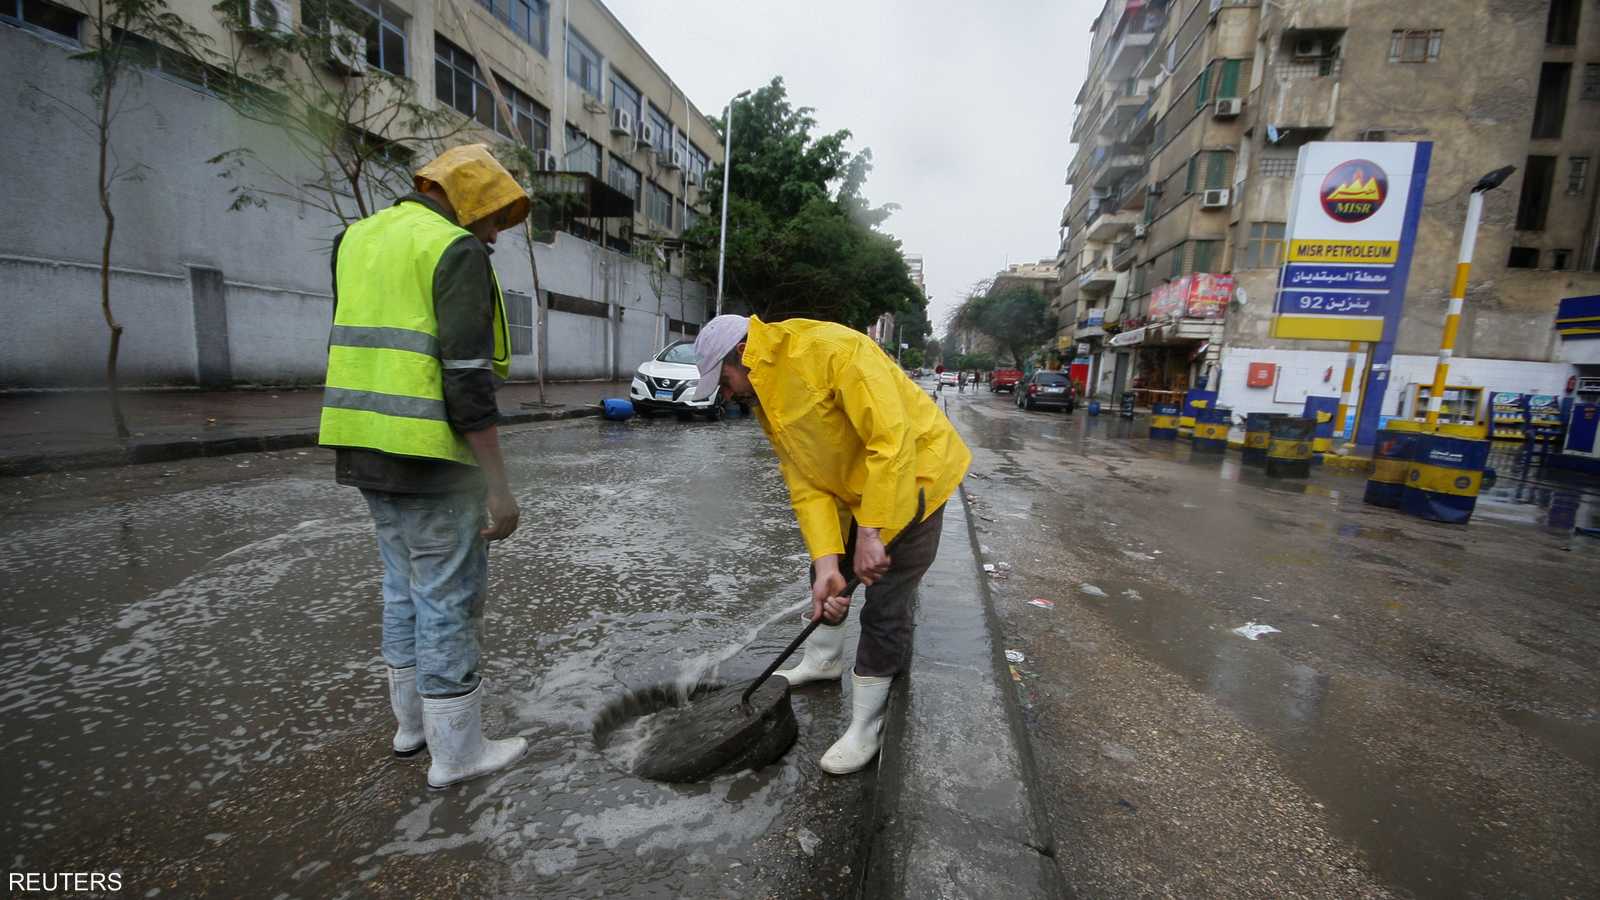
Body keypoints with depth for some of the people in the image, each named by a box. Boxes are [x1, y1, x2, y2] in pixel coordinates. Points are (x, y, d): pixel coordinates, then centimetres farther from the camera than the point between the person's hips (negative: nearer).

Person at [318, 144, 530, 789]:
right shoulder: (457, 251, -11)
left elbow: (362, 344, 17)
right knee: (448, 598, 2)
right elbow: (467, 377, -19)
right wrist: (498, 486, -17)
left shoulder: (355, 239, 16)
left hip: (363, 448, 9)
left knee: (405, 586, 20)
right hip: (431, 455, -9)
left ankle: (413, 720, 34)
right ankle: (456, 750, 15)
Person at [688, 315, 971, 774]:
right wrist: (827, 563, -18)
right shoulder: (766, 400, -1)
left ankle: (865, 730, 12)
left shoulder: (831, 349, -29)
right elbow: (806, 486, -7)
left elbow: (892, 439, -34)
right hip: (854, 486, 9)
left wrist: (870, 532, -32)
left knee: (884, 606, -5)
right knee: (825, 575, 20)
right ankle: (823, 661, 46)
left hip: (911, 474, -9)